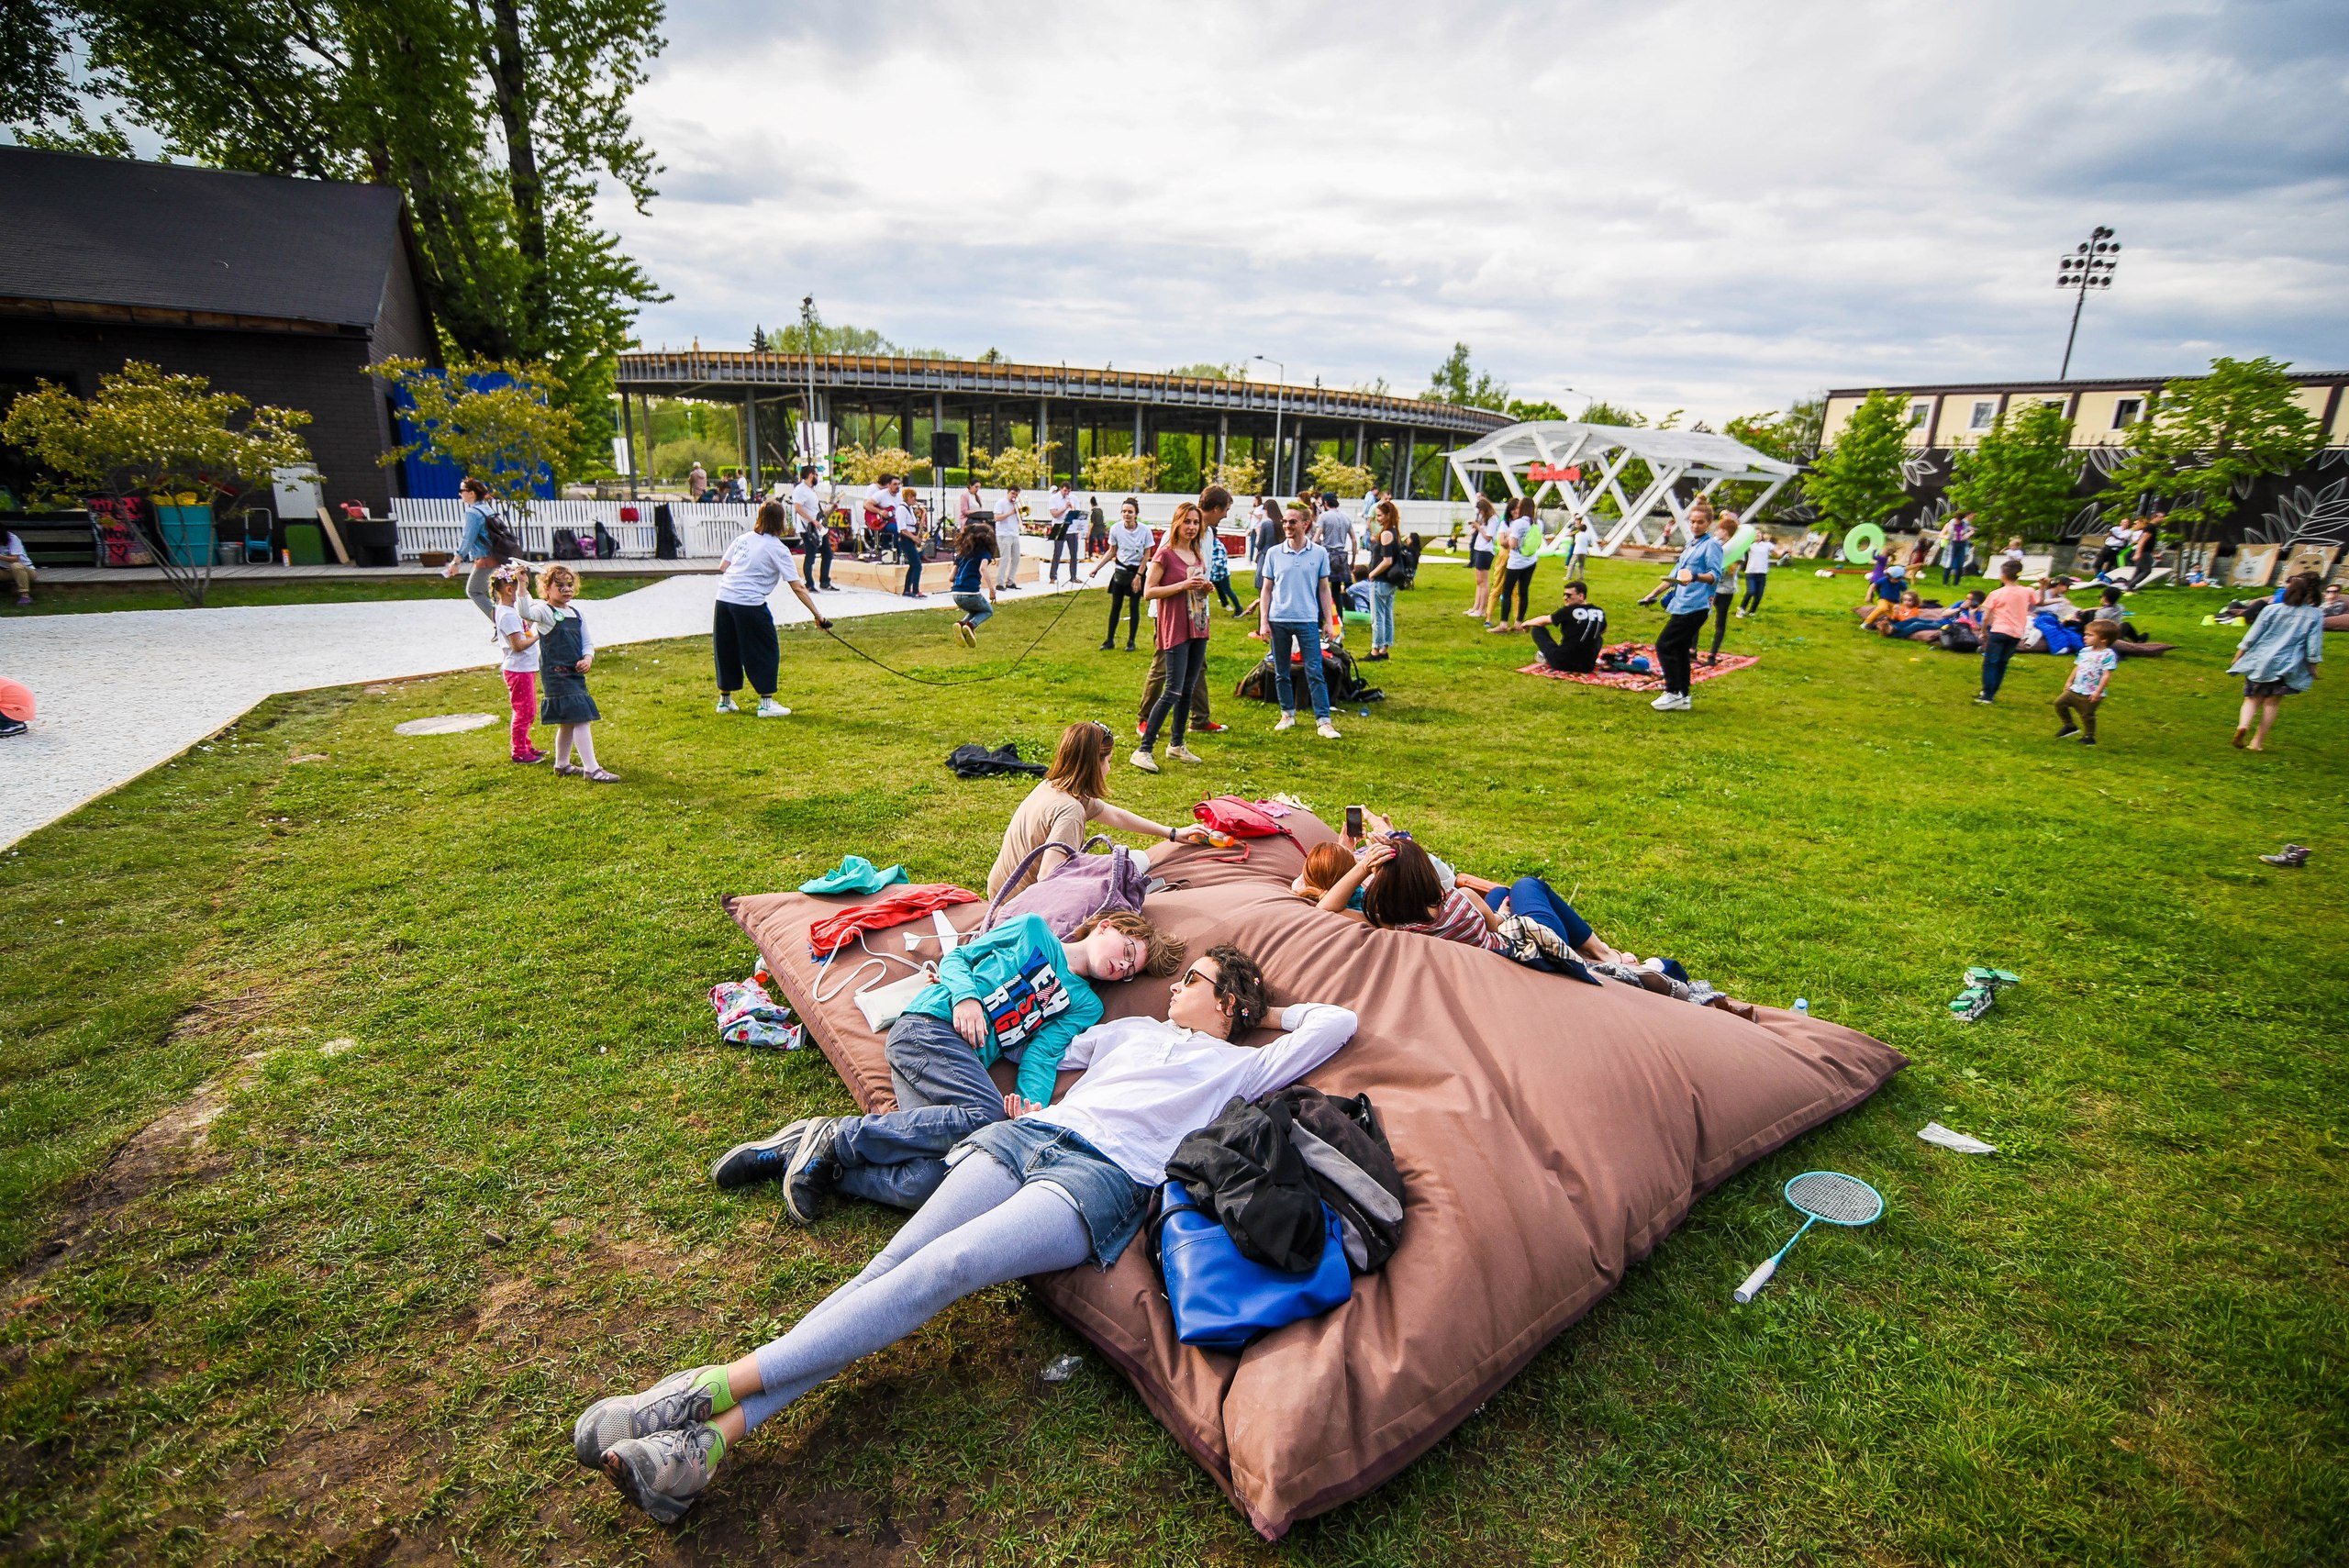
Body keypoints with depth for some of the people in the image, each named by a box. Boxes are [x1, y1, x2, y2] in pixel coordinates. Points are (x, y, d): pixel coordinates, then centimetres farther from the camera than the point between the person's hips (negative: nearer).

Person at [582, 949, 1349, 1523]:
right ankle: (711, 1437, -26)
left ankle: (720, 1386, -30)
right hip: (1028, 1133, 5)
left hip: (1103, 1177, -5)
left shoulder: (1237, 1066, 20)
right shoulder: (1133, 1029, 34)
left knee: (941, 1270, -26)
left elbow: (1339, 1021, 19)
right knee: (897, 1260, -18)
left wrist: (1270, 1009, 31)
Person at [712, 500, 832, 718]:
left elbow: (722, 567, 13)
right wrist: (817, 615, -3)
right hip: (750, 604, -6)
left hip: (723, 599, 6)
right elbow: (797, 587, -5)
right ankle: (766, 703, 7)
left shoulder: (742, 538, 15)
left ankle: (725, 700, 28)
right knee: (766, 652, 7)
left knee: (727, 651, 17)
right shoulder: (778, 548, -2)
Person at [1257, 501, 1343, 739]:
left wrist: (1330, 620, 3)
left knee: (1315, 672, -4)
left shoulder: (1319, 553, 1)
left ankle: (1323, 721, -2)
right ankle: (1288, 715, 24)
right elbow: (1266, 589, 7)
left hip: (1308, 621, -2)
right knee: (1281, 673, 9)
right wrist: (1263, 621, 0)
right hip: (1278, 620, 2)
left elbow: (1324, 589, 7)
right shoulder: (1273, 553, 3)